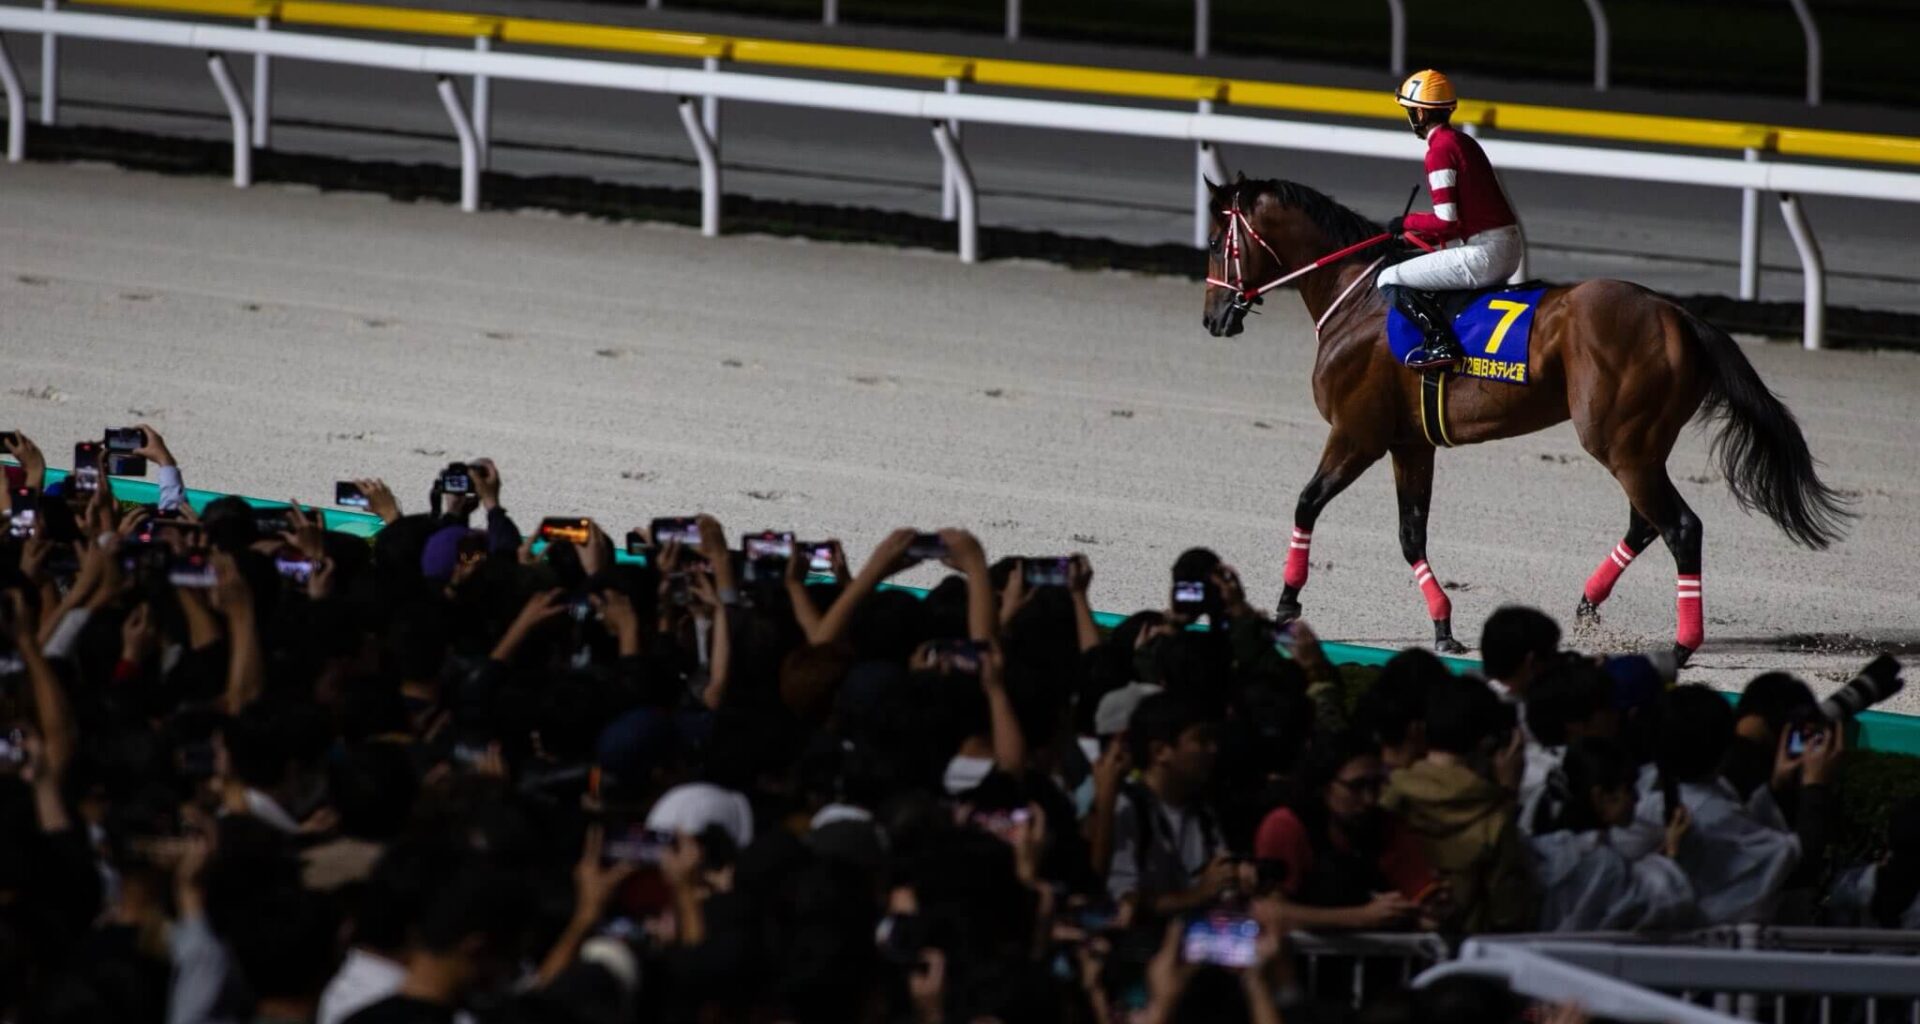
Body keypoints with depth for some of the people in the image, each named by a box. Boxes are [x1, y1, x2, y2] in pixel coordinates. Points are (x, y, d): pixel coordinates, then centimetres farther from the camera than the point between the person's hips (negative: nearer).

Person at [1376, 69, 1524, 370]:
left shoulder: (1440, 150, -13)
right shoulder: (1465, 142, 16)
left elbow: (1447, 222, -16)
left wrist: (1407, 223, 0)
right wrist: (1425, 230, 23)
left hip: (1485, 254, -10)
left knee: (1389, 282, -7)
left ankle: (1441, 342, -19)